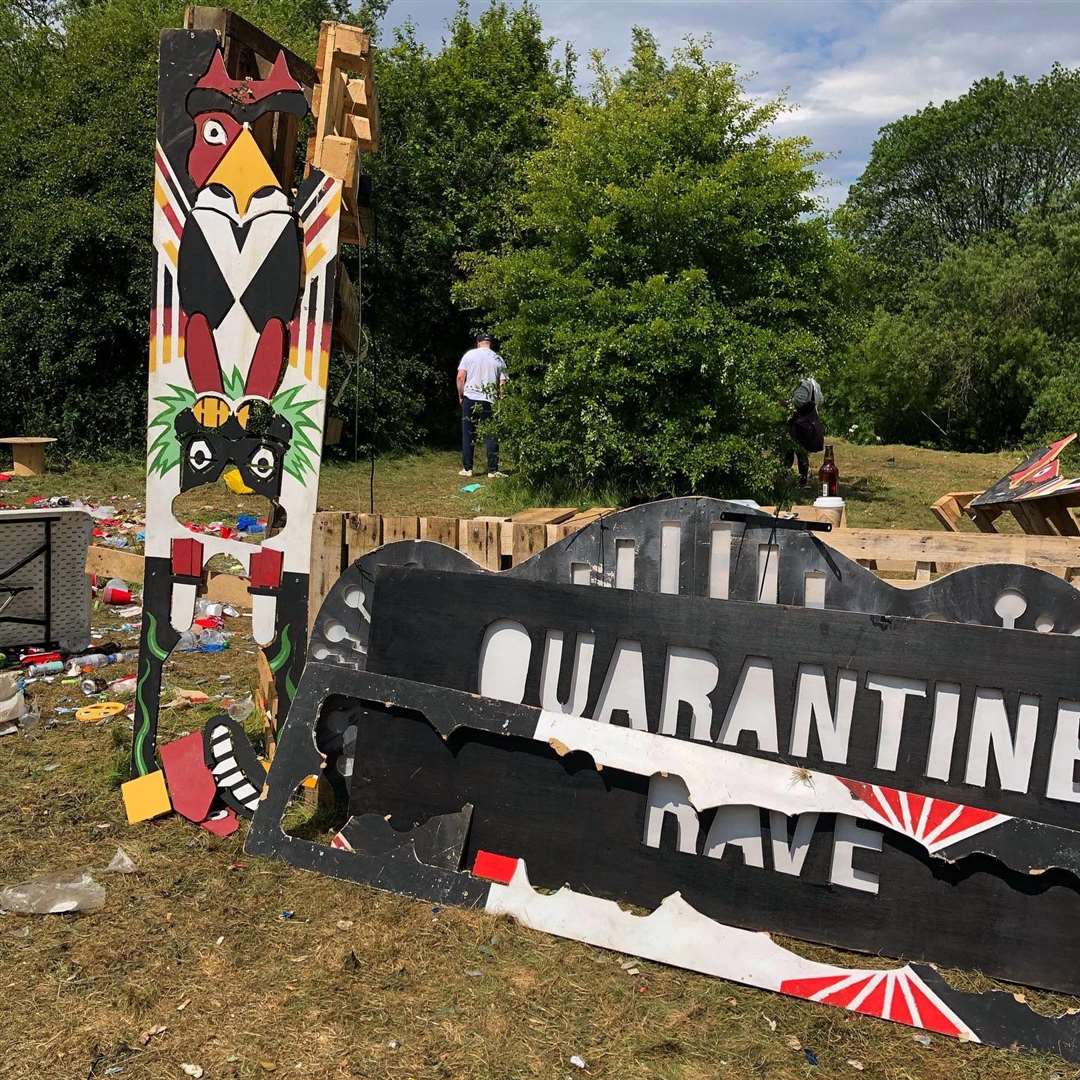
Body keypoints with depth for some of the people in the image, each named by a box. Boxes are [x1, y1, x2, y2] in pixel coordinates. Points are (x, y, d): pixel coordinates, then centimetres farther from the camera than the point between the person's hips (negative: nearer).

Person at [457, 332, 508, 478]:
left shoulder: (469, 354, 1)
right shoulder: (498, 359, 5)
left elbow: (460, 377, -4)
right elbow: (502, 383, 0)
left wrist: (460, 396, 6)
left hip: (469, 399, 0)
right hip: (489, 401, 0)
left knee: (467, 434, 8)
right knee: (491, 436, 4)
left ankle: (467, 468, 9)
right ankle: (493, 470, 3)